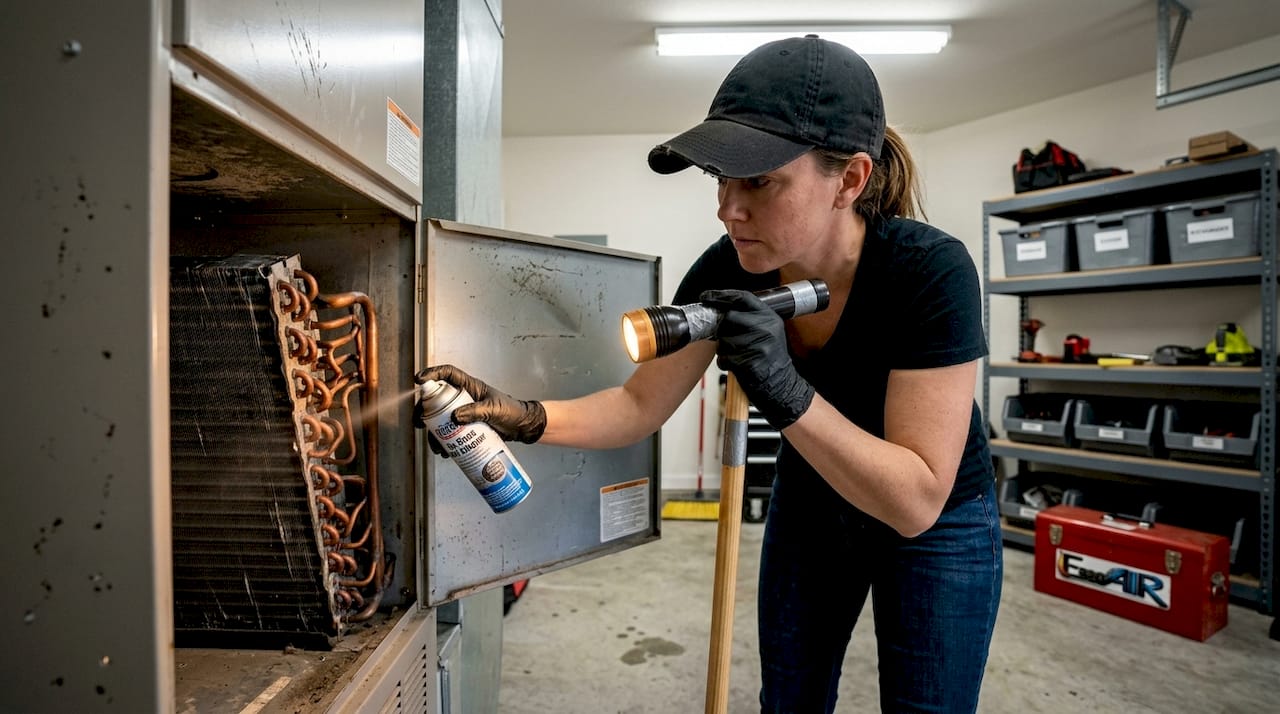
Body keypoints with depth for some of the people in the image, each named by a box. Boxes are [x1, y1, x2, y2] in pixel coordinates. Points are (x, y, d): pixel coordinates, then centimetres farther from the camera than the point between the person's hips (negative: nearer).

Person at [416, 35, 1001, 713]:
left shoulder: (929, 270, -32)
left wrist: (787, 392, -44)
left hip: (937, 526, -2)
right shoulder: (727, 271, -21)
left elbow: (917, 500, -31)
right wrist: (526, 417, -29)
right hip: (807, 510, 3)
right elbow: (640, 406, -14)